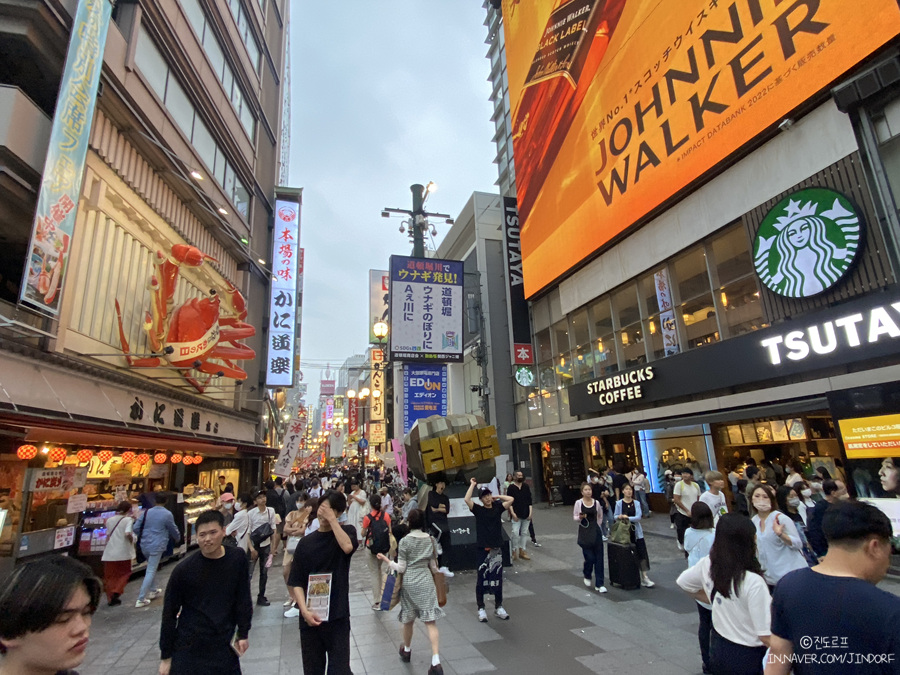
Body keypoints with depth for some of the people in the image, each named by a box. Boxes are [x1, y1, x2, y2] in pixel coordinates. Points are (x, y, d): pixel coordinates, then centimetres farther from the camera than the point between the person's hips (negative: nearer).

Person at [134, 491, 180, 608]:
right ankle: (141, 599, -3)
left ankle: (151, 591, 33)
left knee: (151, 568, 23)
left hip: (144, 545, 6)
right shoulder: (167, 514, -10)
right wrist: (177, 539, 22)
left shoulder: (147, 512, 3)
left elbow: (136, 528, 5)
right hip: (156, 546, -6)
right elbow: (173, 529, 1)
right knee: (150, 572, -2)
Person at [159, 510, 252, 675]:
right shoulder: (184, 569, -13)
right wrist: (166, 656, 0)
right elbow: (169, 613, -4)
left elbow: (243, 599, 3)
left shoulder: (237, 560, -7)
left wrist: (243, 633, 4)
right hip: (188, 650, -2)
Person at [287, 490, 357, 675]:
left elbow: (347, 547, -26)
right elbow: (296, 582, 2)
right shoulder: (306, 542, 3)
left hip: (338, 616, -2)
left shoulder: (347, 531, -2)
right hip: (310, 618, 3)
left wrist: (332, 519, -21)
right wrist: (305, 611, -12)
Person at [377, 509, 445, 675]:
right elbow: (433, 565, 5)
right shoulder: (431, 539, -2)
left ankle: (406, 651, 41)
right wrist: (436, 581, 21)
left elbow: (401, 568, -8)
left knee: (408, 620, 19)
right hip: (426, 581, 1)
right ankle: (436, 661, -10)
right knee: (430, 621, 0)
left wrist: (386, 560, 4)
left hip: (409, 582, -1)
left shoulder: (404, 541, -10)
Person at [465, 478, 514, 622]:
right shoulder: (478, 510, -3)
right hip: (482, 550, -3)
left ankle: (498, 607, 24)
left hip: (496, 550, 3)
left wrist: (497, 497, 3)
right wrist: (473, 484, -9)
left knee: (498, 580, 11)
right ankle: (481, 608, 18)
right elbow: (466, 499, -19)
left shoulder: (497, 508, 5)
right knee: (481, 580, 5)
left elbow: (510, 499, -4)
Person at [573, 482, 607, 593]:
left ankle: (599, 584, 10)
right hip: (584, 532, -2)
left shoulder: (596, 503, 1)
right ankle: (586, 575, 28)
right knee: (590, 557, -4)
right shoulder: (578, 503, -5)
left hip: (596, 532, 2)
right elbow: (575, 518, 1)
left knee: (599, 558, 1)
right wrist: (580, 517, -19)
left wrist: (597, 526, 10)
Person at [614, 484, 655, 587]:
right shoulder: (619, 503, -2)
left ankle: (644, 578, 0)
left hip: (636, 531, 1)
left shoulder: (636, 503, 1)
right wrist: (619, 517, -21)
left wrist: (628, 518, -22)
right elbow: (616, 516, 1)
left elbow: (638, 517, -9)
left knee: (642, 553, -5)